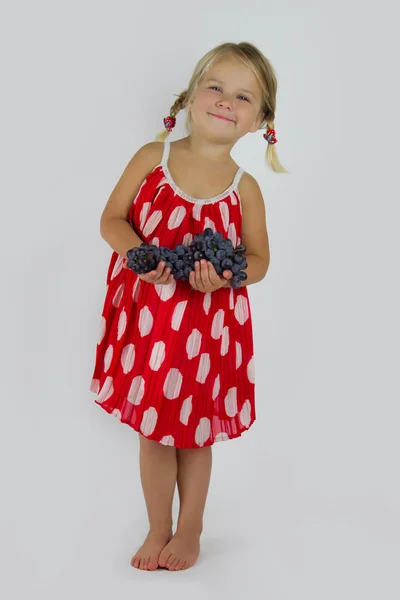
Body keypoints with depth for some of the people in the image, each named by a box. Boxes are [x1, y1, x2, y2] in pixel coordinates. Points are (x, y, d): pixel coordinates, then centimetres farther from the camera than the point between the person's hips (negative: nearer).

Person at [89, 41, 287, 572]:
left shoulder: (244, 188, -5)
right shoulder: (152, 158, -4)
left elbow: (259, 259, 0)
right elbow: (111, 218, -2)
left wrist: (224, 275, -21)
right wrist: (139, 255, -21)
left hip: (207, 323, -1)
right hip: (146, 316, 1)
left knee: (194, 432, 12)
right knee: (152, 429, 13)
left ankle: (189, 531, 35)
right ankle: (157, 529, 34)